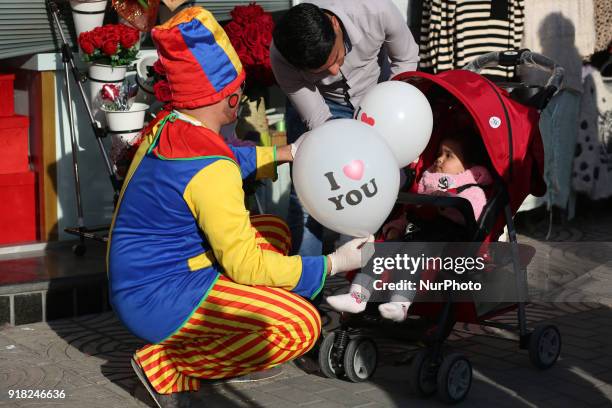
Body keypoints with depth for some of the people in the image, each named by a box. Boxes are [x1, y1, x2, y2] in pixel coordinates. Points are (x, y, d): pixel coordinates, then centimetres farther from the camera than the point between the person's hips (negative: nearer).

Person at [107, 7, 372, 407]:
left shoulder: (165, 127, 0)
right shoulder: (212, 173, -26)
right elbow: (246, 265, -21)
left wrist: (285, 153, 29)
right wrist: (333, 264, -14)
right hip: (158, 302, -10)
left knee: (275, 231, 18)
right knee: (301, 324, -16)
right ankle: (167, 366, -5)